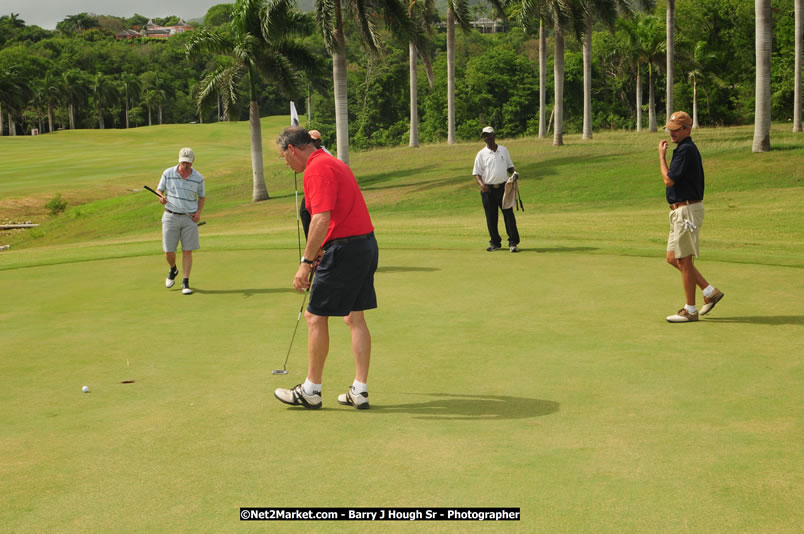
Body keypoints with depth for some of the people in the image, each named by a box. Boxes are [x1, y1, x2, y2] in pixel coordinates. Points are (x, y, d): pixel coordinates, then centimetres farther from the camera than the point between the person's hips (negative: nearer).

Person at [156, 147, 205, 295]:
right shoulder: (168, 173, -5)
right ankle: (173, 270, 33)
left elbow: (202, 196, 11)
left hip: (190, 218, 0)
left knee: (187, 251, -3)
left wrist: (199, 212, -6)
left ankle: (185, 283, 3)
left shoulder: (198, 178, -2)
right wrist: (161, 198, -21)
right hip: (171, 217, 0)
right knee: (168, 251, 1)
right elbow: (159, 190, 3)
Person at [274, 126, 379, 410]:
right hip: (366, 243, 10)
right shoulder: (333, 163, 19)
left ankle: (311, 390, 8)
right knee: (355, 318, 10)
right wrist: (319, 253, 26)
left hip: (344, 248, -10)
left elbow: (322, 219, -24)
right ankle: (359, 390, 11)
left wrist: (306, 262, -21)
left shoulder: (317, 169, -14)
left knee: (315, 316, 0)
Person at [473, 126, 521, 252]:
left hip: (503, 187, 1)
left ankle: (513, 243, -2)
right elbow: (477, 173, -1)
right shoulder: (481, 154, 2)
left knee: (509, 214, -5)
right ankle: (495, 243, 15)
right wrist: (481, 184, -20)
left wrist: (514, 174, -4)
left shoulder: (504, 150, 9)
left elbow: (509, 166, 18)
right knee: (491, 218, 4)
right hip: (488, 189, 0)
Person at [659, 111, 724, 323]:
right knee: (673, 258, 14)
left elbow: (669, 179, -18)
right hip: (680, 210, 10)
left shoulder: (686, 150, -17)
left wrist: (661, 156, -7)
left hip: (687, 210, -10)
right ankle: (710, 292, 19)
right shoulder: (684, 148, 16)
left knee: (684, 260, -3)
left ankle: (690, 310, 4)